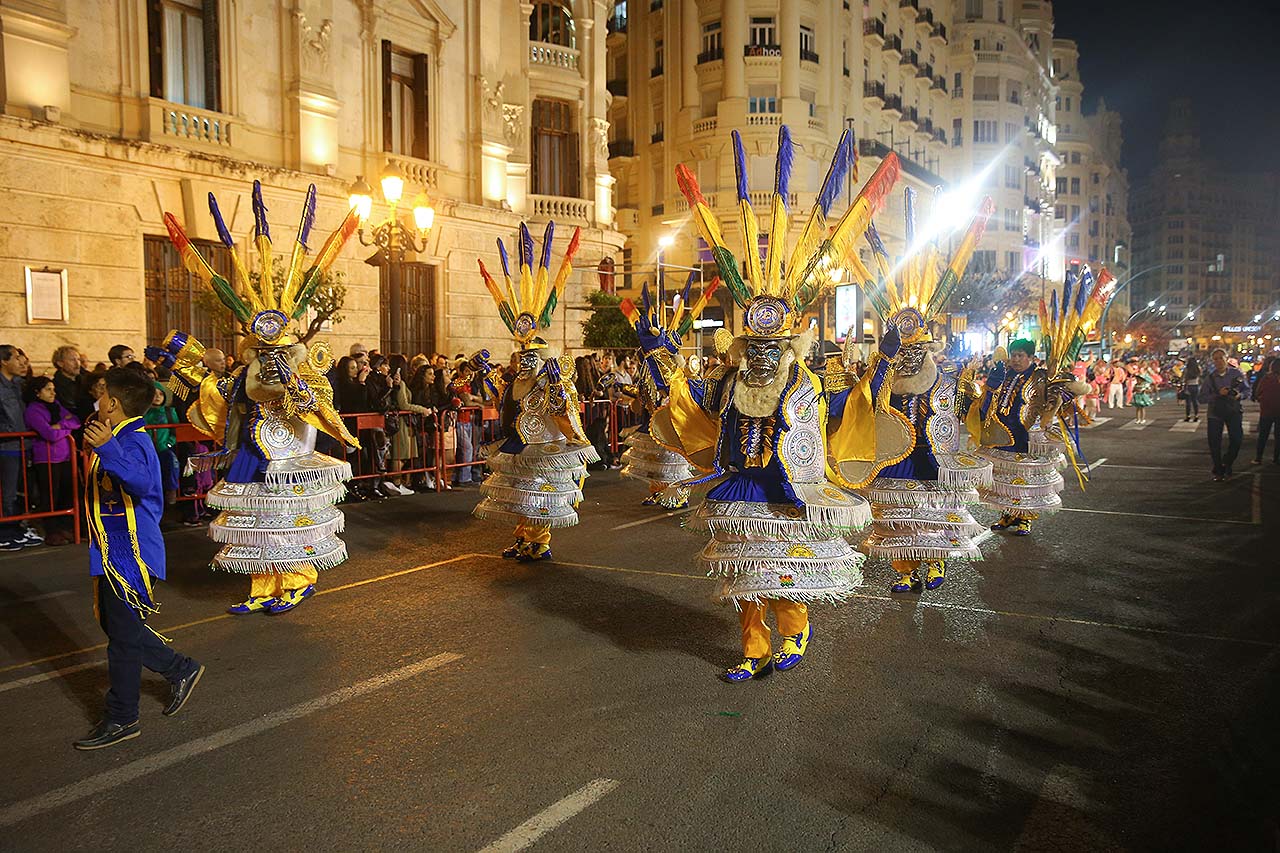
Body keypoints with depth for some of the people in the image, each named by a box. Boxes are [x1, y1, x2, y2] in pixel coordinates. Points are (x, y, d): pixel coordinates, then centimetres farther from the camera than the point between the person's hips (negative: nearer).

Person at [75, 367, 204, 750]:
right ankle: (181, 670, 28)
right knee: (116, 626, 19)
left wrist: (106, 448, -57)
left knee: (123, 635, 0)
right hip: (115, 554, 11)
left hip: (127, 556, -10)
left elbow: (140, 481, -43)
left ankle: (122, 719, 12)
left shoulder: (132, 441, -20)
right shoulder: (120, 438, 12)